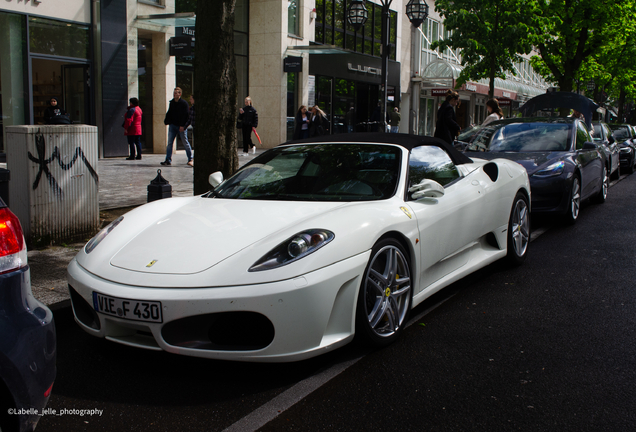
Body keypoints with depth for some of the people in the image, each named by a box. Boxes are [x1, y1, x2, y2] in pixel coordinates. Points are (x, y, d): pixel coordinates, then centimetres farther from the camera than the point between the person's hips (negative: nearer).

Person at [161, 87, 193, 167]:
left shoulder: (184, 103, -7)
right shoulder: (171, 103, 10)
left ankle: (190, 159, 12)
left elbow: (186, 115, -12)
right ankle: (168, 160, 3)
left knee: (185, 143, 2)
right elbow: (169, 113, 17)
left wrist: (182, 125, -18)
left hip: (181, 127, -5)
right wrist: (166, 121, 2)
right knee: (169, 143, 1)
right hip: (172, 125, 5)